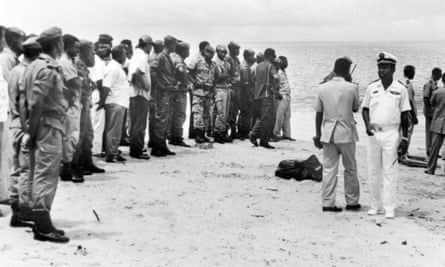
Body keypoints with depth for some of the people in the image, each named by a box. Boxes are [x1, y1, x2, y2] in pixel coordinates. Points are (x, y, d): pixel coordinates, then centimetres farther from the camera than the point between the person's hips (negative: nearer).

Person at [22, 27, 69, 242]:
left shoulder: (33, 66, 15)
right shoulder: (49, 69, -14)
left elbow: (25, 101, 13)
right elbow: (36, 103, -20)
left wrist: (27, 130, 11)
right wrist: (31, 132, -16)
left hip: (37, 128, 10)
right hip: (49, 127, -10)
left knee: (38, 175, 13)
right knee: (46, 176, -7)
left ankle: (40, 222, 21)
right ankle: (43, 226, -5)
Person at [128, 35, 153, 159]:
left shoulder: (136, 55, 16)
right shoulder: (143, 56, -13)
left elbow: (132, 74, 13)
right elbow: (137, 73, -29)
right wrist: (145, 85, -19)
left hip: (133, 93, 10)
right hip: (141, 94, -10)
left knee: (134, 123, 16)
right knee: (140, 124, -5)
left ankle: (134, 148, 24)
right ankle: (137, 150, -2)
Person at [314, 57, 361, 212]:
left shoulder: (323, 88, 1)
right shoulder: (352, 88, -7)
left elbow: (318, 113, 4)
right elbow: (356, 108, 8)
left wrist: (318, 134, 12)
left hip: (327, 133, 2)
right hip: (346, 132, -2)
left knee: (329, 169, 5)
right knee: (350, 168, 11)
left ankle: (327, 203, 4)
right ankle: (352, 202, 19)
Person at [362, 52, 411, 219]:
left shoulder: (400, 89, 0)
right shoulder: (371, 88, 7)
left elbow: (404, 116, 3)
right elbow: (365, 109, 13)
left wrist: (405, 139, 0)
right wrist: (368, 124, -7)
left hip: (391, 134, -3)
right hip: (373, 133, 3)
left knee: (389, 171, -2)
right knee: (373, 171, 6)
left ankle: (389, 207, 2)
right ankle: (376, 205, 15)